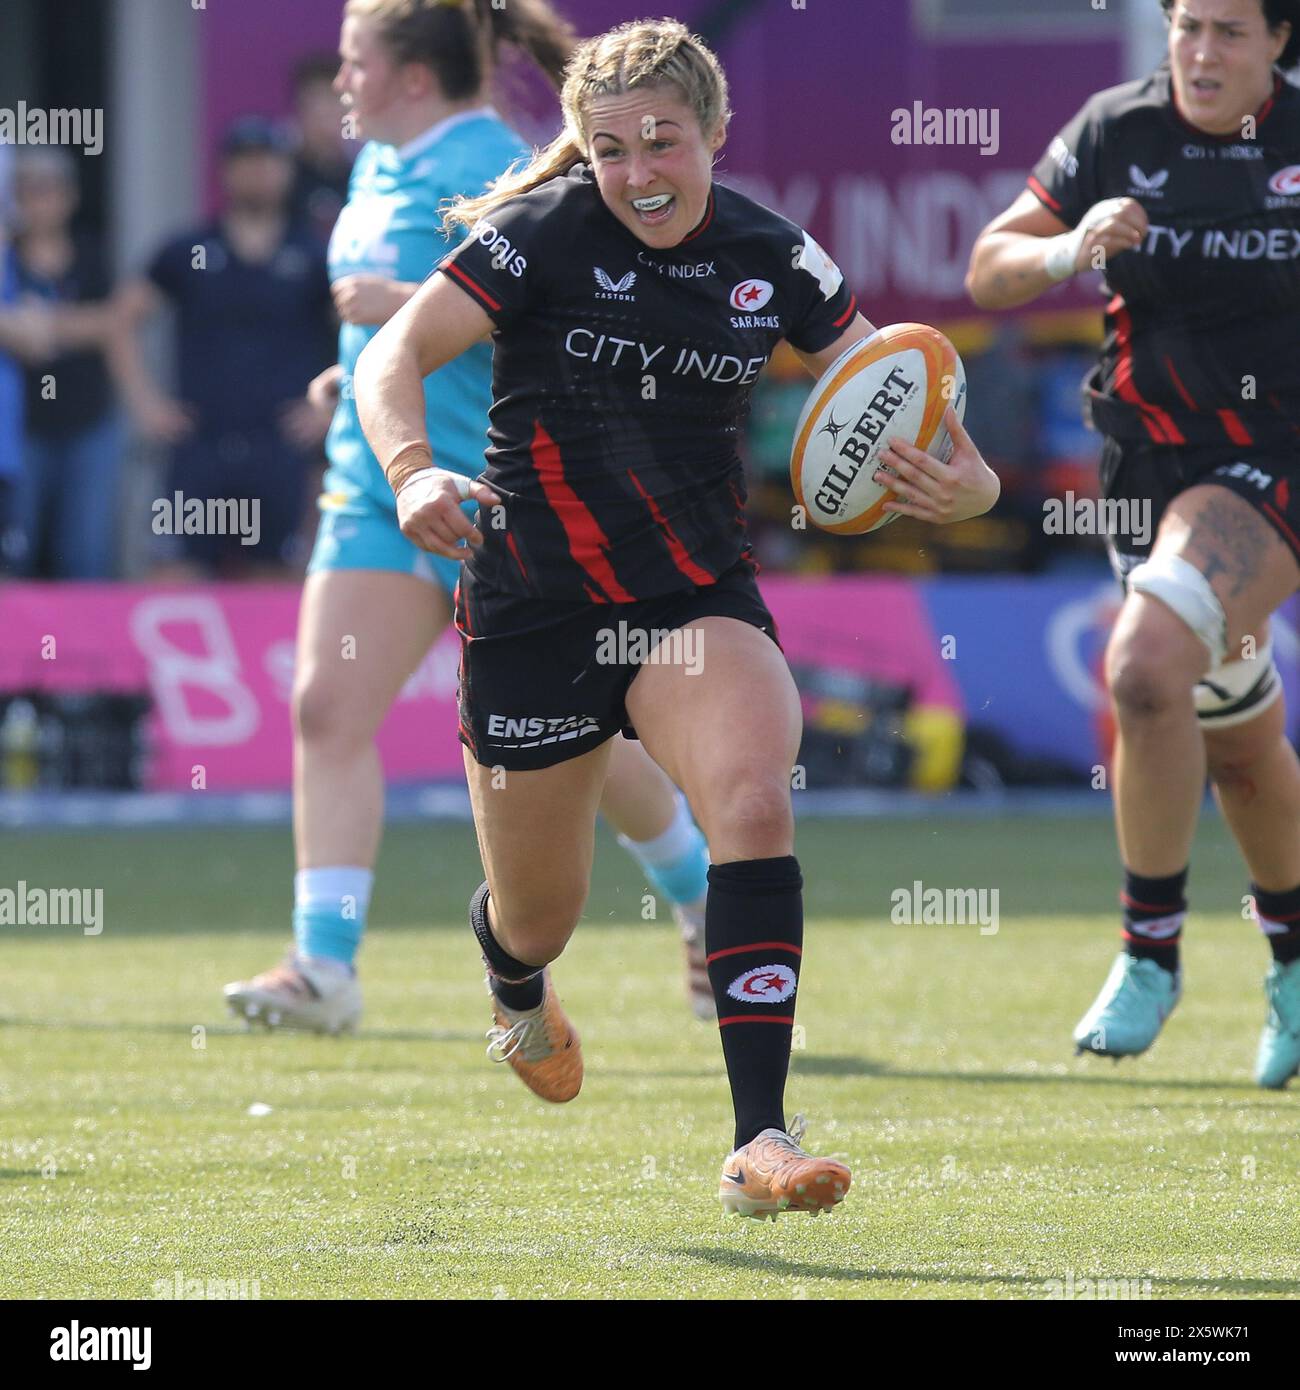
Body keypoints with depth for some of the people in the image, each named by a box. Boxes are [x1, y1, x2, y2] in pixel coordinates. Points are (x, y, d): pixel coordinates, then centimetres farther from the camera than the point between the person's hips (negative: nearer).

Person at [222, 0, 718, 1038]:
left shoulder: (490, 168, -14)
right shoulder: (378, 168, 13)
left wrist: (406, 306, -25)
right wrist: (363, 368, 12)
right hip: (380, 482, 8)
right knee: (327, 708, -9)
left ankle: (705, 898, 31)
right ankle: (325, 965, -13)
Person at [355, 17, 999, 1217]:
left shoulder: (770, 258, -1)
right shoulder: (546, 233, -11)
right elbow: (395, 357, -15)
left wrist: (964, 480, -12)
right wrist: (412, 469, -36)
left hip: (698, 598, 2)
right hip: (534, 602, -2)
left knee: (753, 802, -28)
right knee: (540, 912, 9)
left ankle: (761, 1140, -30)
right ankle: (516, 986, 52)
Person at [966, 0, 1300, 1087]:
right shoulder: (1117, 132, -2)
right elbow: (989, 271, 2)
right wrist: (1070, 250, -17)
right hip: (1148, 467, 4)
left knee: (1147, 663, -28)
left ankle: (1152, 948, -15)